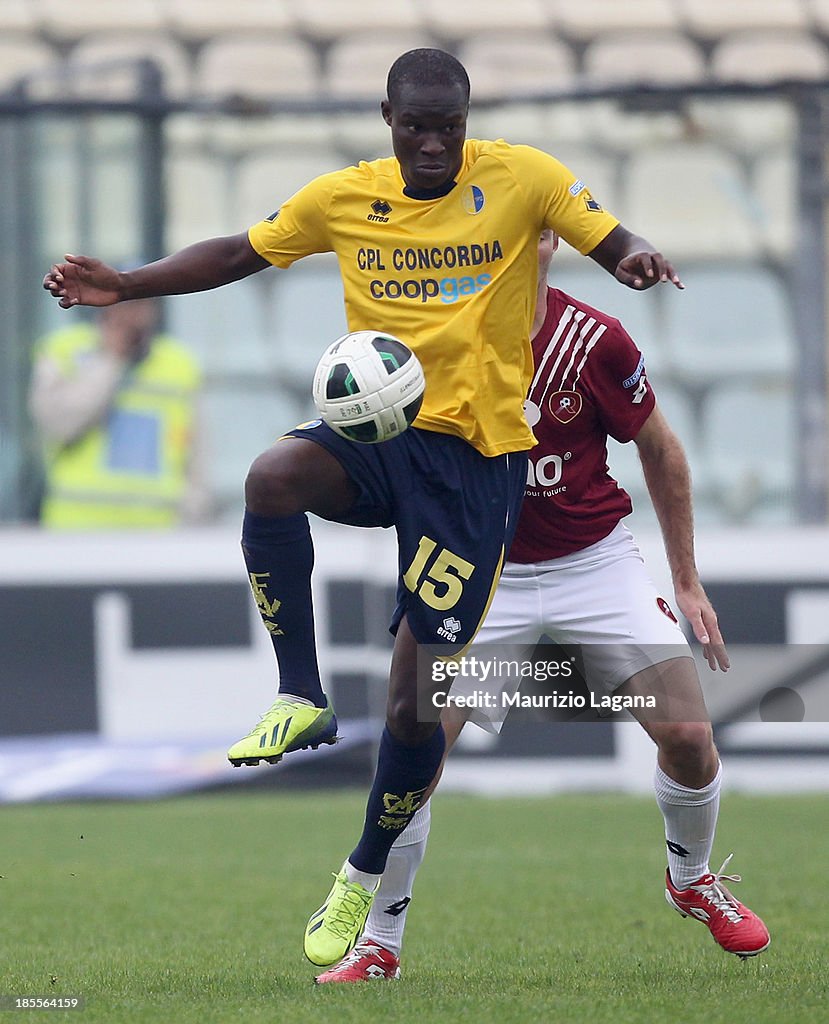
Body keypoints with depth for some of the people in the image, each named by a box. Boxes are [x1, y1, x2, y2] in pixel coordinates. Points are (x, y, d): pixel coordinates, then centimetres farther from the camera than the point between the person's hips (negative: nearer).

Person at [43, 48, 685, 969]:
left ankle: (367, 877, 21)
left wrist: (639, 262, -25)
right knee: (273, 476, -35)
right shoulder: (344, 198, 5)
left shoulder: (523, 178, -3)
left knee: (416, 702, -5)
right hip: (374, 429, 3)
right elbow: (237, 254, 13)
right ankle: (300, 700, -18)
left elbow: (615, 246, 0)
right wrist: (124, 286, 2)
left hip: (476, 453, -3)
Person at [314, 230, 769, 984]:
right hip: (481, 570, 0)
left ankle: (693, 880, 25)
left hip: (595, 562, 0)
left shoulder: (595, 341, -12)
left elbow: (660, 453, 2)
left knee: (688, 736, -7)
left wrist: (688, 582, 5)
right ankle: (380, 945, 1)